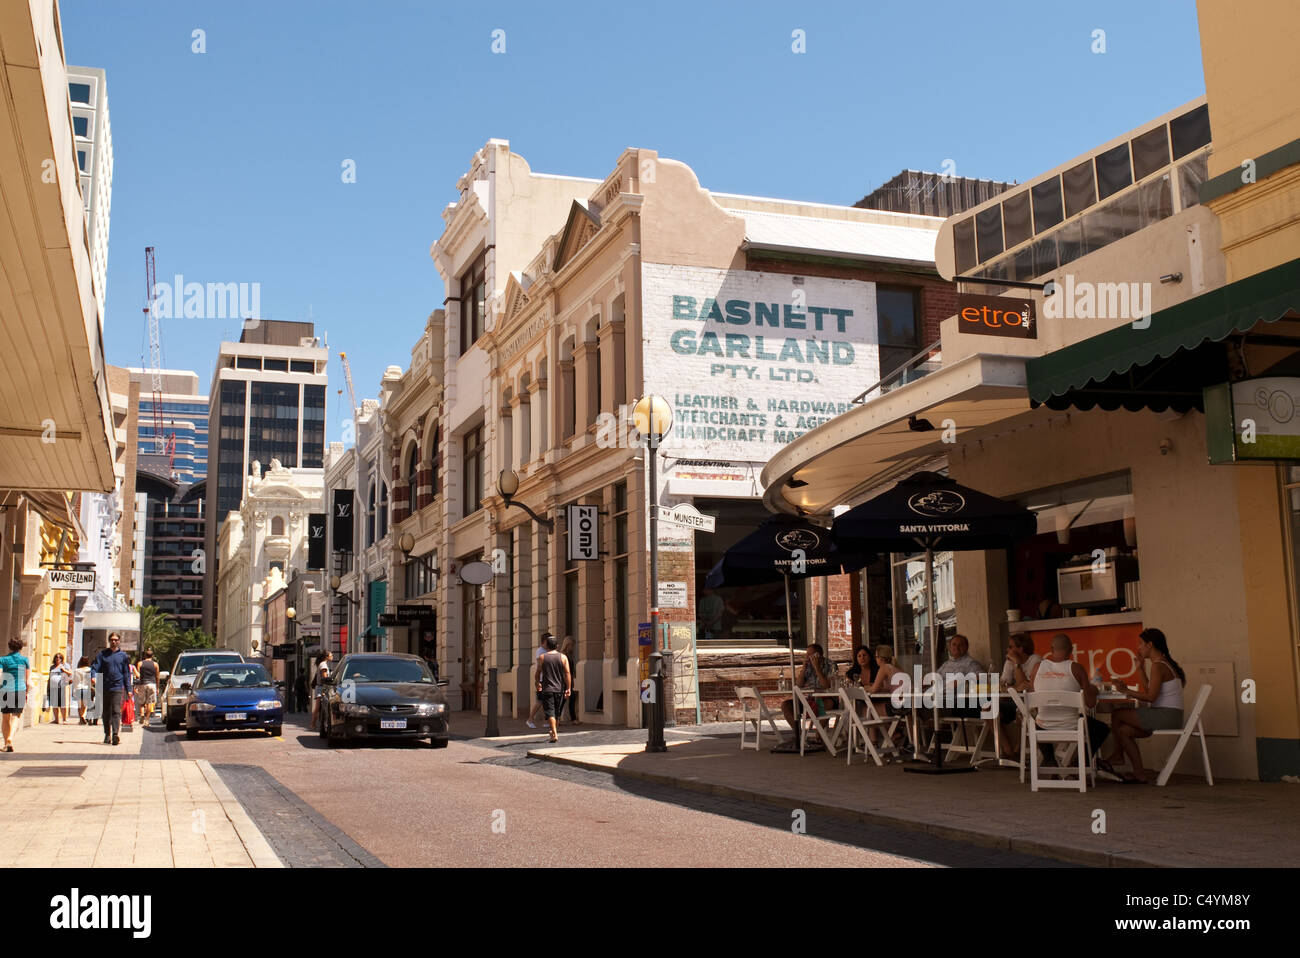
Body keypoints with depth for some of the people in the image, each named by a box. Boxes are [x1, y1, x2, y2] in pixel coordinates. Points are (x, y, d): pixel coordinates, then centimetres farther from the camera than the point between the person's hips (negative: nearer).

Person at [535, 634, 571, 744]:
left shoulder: (542, 657, -2)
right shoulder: (563, 657, 0)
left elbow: (538, 673, 6)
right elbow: (567, 673, -6)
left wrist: (538, 684, 24)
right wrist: (568, 688, -5)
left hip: (547, 689, -2)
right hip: (559, 689, 2)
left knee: (550, 712, -6)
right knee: (557, 712, 17)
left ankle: (554, 734, -21)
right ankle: (554, 732, 31)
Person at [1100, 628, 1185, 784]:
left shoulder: (1158, 665, -14)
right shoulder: (1164, 663, 17)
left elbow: (1150, 696, -22)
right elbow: (1147, 688, 22)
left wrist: (1127, 691, -14)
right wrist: (1140, 665, 22)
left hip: (1166, 716, -10)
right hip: (1169, 718, 10)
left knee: (1117, 715, -6)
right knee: (1123, 730, 9)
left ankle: (1115, 757, 8)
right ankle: (1139, 774, 7)